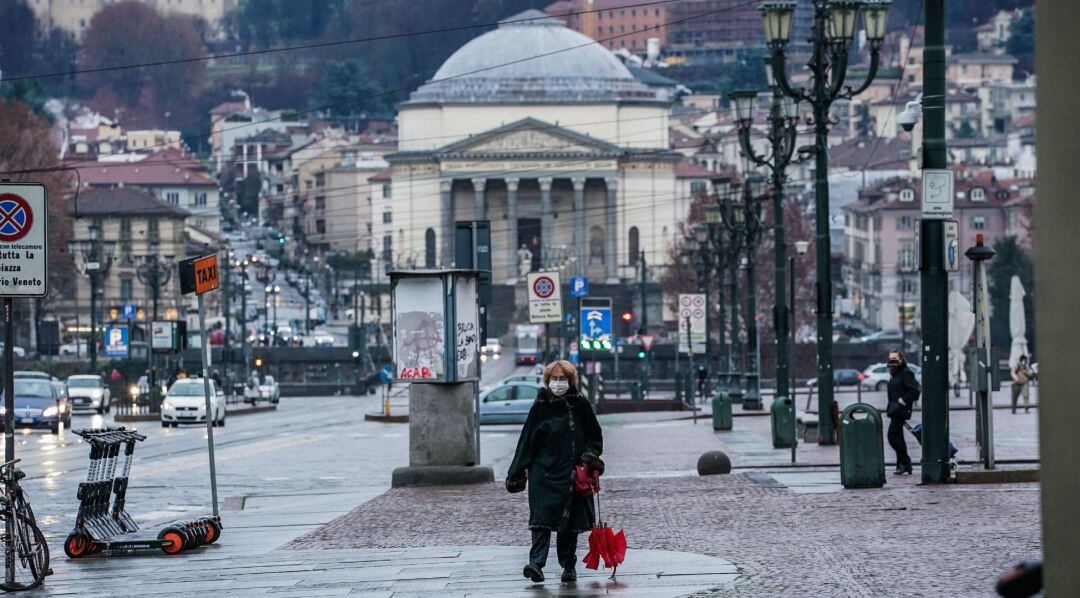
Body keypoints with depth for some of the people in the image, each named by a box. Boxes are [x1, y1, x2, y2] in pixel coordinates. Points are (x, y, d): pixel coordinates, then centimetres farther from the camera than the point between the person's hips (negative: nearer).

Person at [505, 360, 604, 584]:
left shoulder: (580, 405, 4)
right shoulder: (540, 407, 4)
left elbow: (595, 436, 12)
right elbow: (527, 440, 7)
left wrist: (590, 455, -6)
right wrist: (517, 473, 4)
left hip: (572, 472, 1)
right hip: (544, 471, -1)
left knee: (570, 523, 4)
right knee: (542, 517, -14)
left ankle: (569, 565, 16)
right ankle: (536, 562, -24)